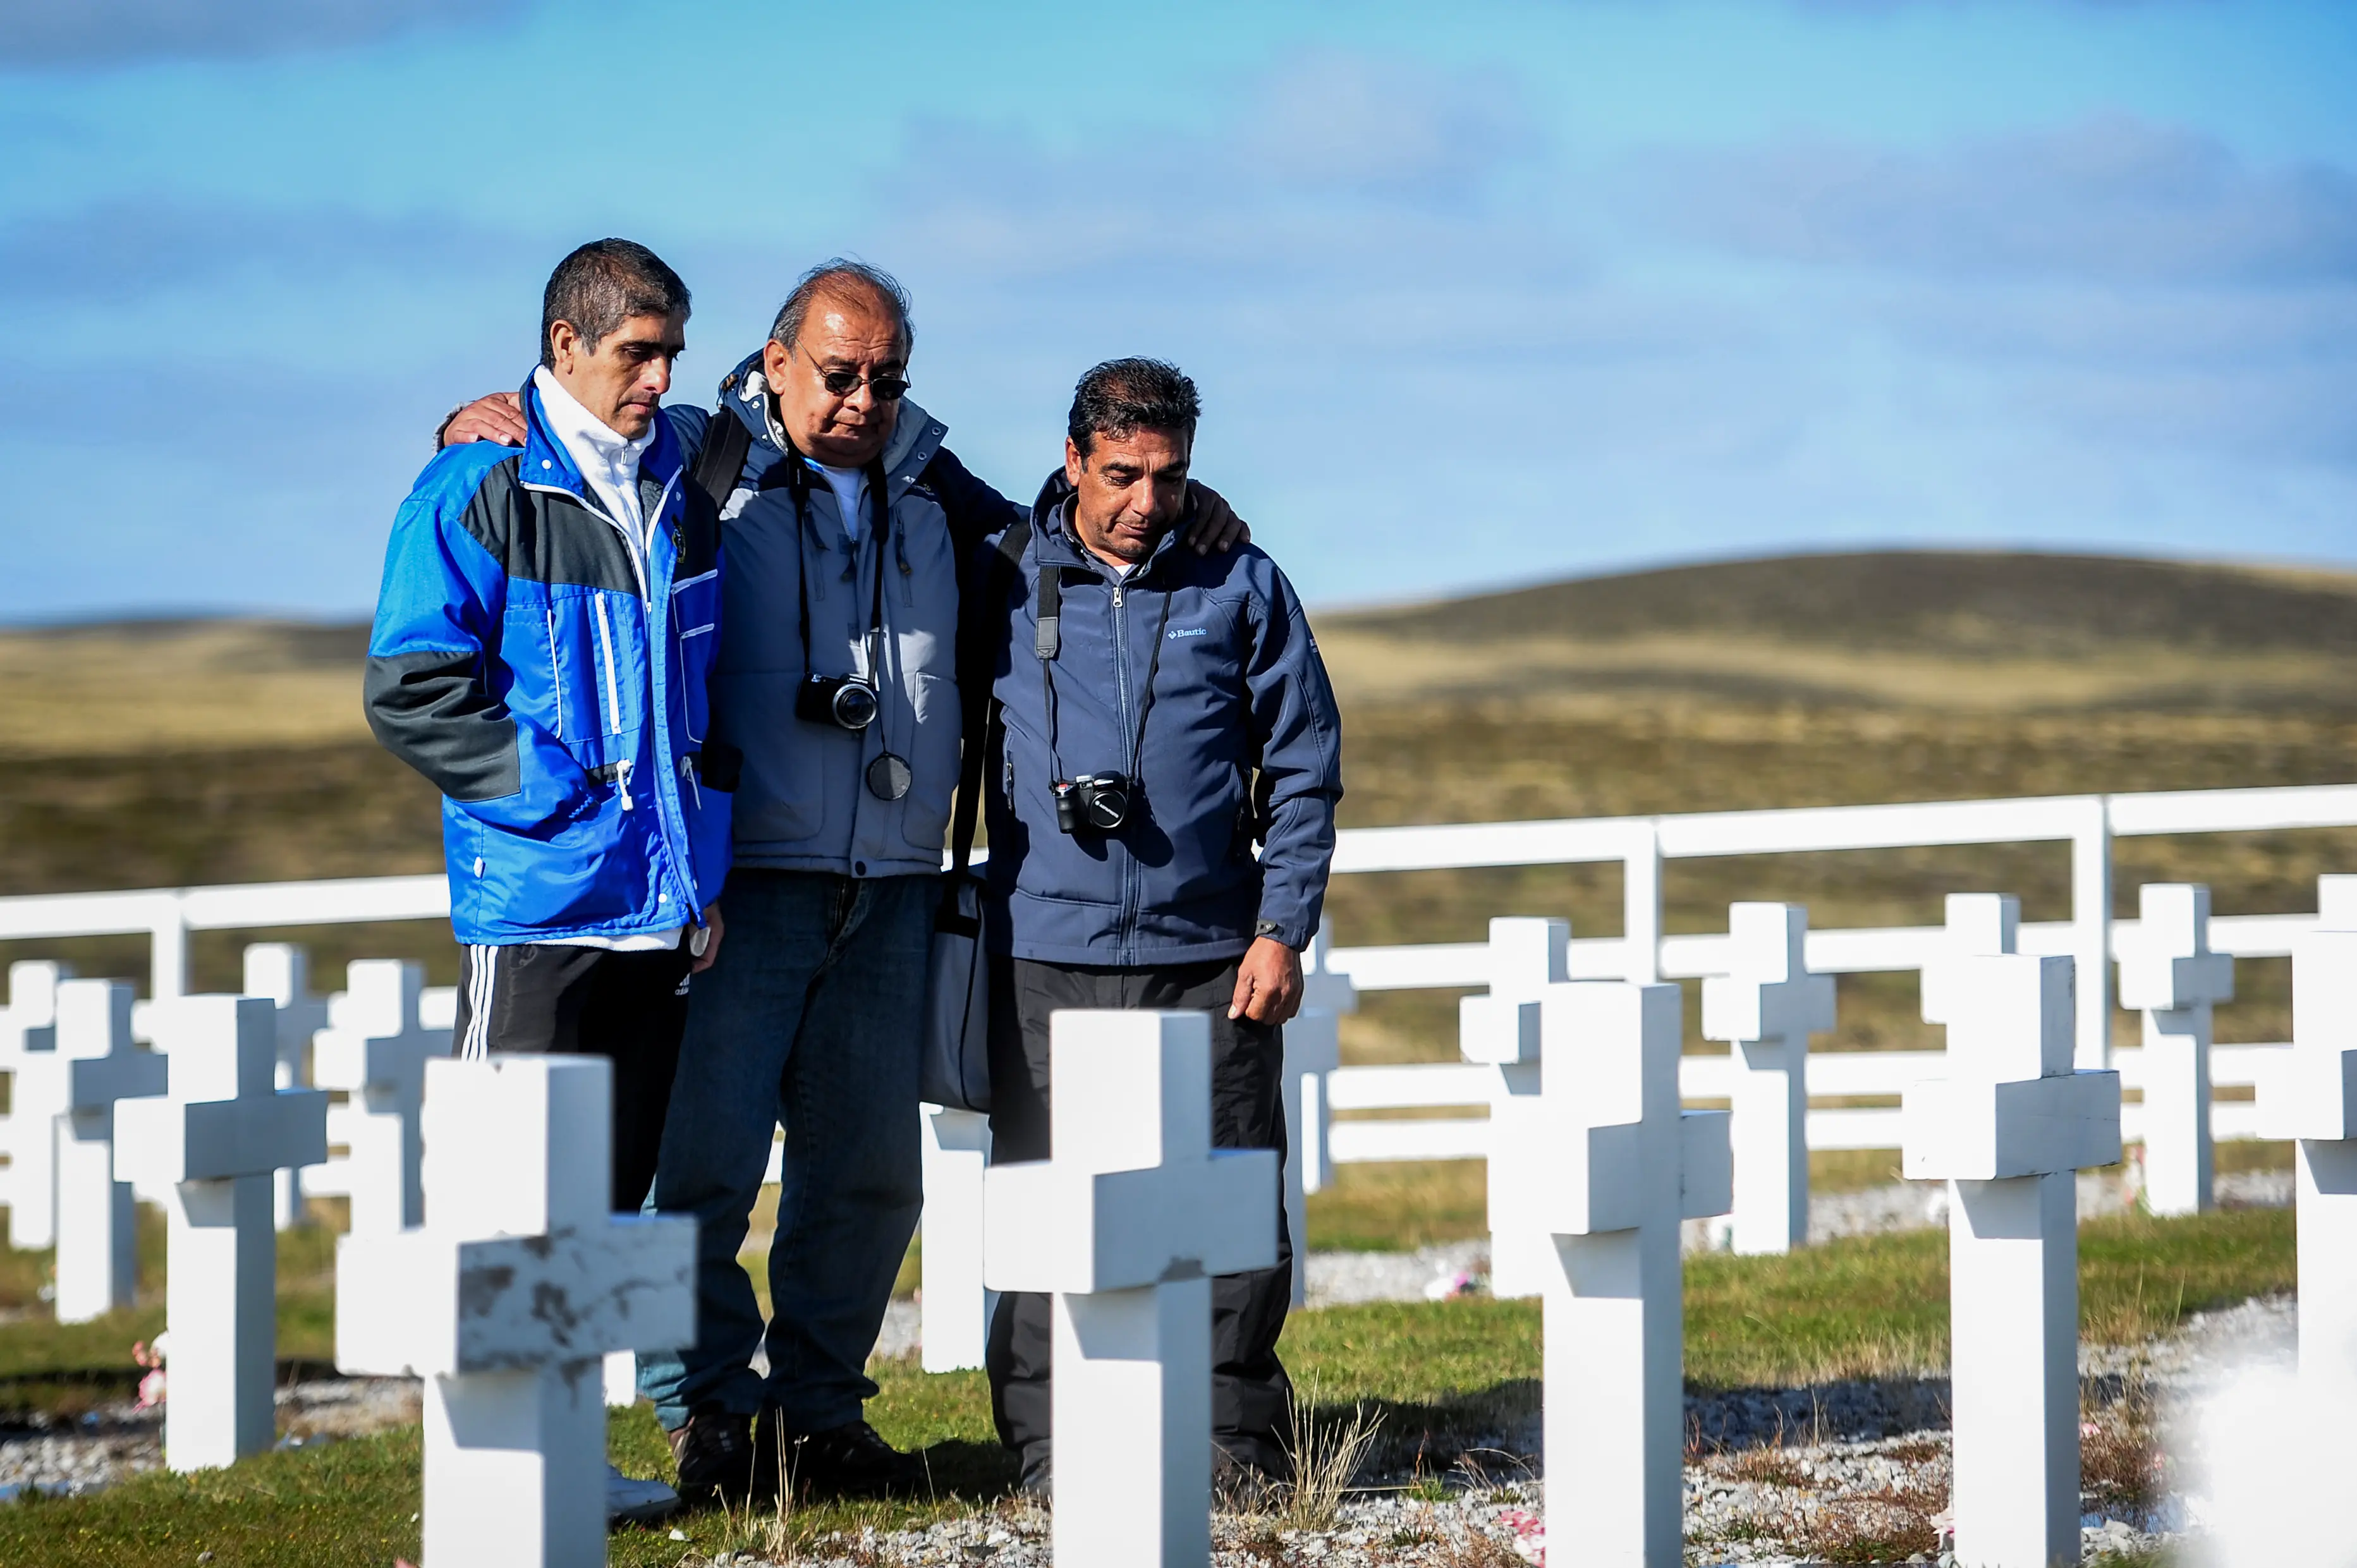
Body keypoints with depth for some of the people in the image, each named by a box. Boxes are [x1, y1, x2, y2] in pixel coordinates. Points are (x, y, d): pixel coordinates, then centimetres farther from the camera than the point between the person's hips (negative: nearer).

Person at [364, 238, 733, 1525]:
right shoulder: (478, 492, -6)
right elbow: (409, 694, -10)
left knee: (613, 1185, 9)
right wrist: (564, 793, -14)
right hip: (535, 898, -6)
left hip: (660, 907, 6)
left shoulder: (684, 488, 12)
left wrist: (704, 857, 12)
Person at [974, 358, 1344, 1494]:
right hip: (1046, 954, 0)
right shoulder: (1004, 586, 5)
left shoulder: (1243, 588, 6)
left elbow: (1303, 770, 8)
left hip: (1211, 954, 1)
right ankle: (1049, 1445, 6)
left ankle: (1239, 1436, 11)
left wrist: (1281, 929, 1)